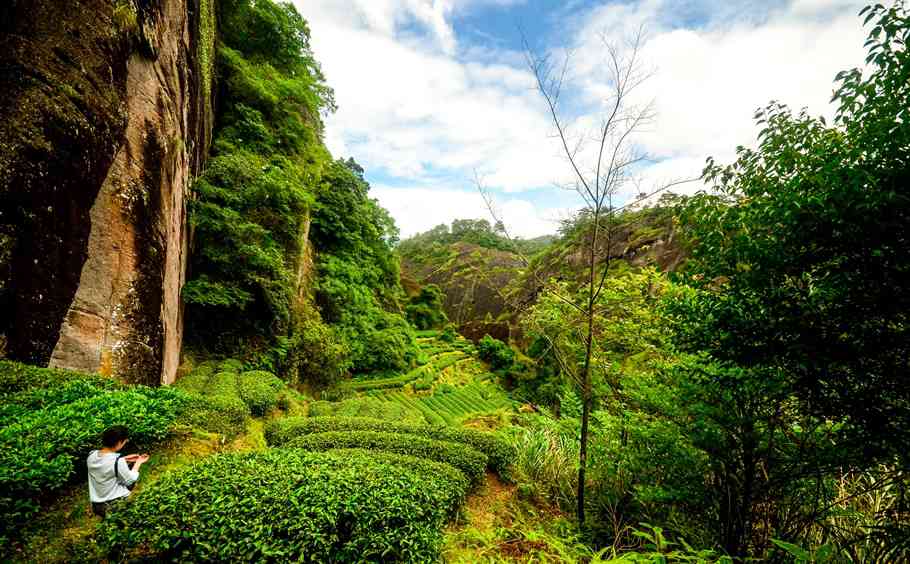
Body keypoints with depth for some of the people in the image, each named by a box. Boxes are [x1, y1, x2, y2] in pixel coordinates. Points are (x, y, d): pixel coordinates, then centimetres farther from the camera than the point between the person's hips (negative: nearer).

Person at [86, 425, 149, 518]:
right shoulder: (118, 462, -28)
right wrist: (138, 463, 2)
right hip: (115, 505, -6)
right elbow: (130, 480, -11)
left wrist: (124, 459, 9)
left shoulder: (91, 455, -11)